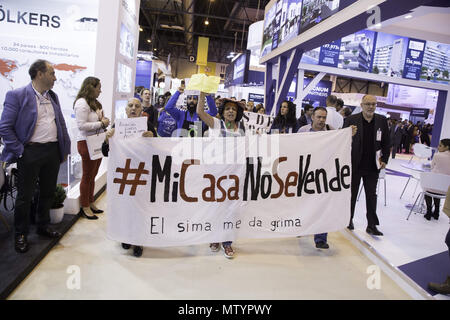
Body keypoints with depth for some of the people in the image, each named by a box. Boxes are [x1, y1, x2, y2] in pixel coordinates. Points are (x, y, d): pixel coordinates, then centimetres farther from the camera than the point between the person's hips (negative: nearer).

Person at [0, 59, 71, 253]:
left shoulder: (53, 97, 13)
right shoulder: (17, 96, -7)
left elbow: (61, 124, 16)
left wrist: (65, 149, 10)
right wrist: (20, 151, -14)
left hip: (53, 151, 6)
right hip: (31, 152, -6)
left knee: (48, 193, 16)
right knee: (25, 195, 4)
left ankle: (43, 226, 34)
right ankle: (20, 235, 20)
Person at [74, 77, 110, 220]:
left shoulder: (94, 103, 16)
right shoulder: (82, 103, -14)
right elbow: (81, 125, -22)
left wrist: (104, 121, 6)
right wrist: (101, 124, -17)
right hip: (86, 143, -9)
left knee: (92, 176, 14)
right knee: (87, 176, 0)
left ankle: (90, 203, 24)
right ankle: (85, 207, 11)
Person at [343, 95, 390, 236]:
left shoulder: (382, 120, 3)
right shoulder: (351, 120, -6)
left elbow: (386, 142, 9)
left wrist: (384, 159, 1)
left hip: (372, 166, 2)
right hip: (354, 165, -2)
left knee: (371, 195, 7)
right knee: (352, 193, 13)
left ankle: (372, 225, 15)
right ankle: (349, 219, 31)